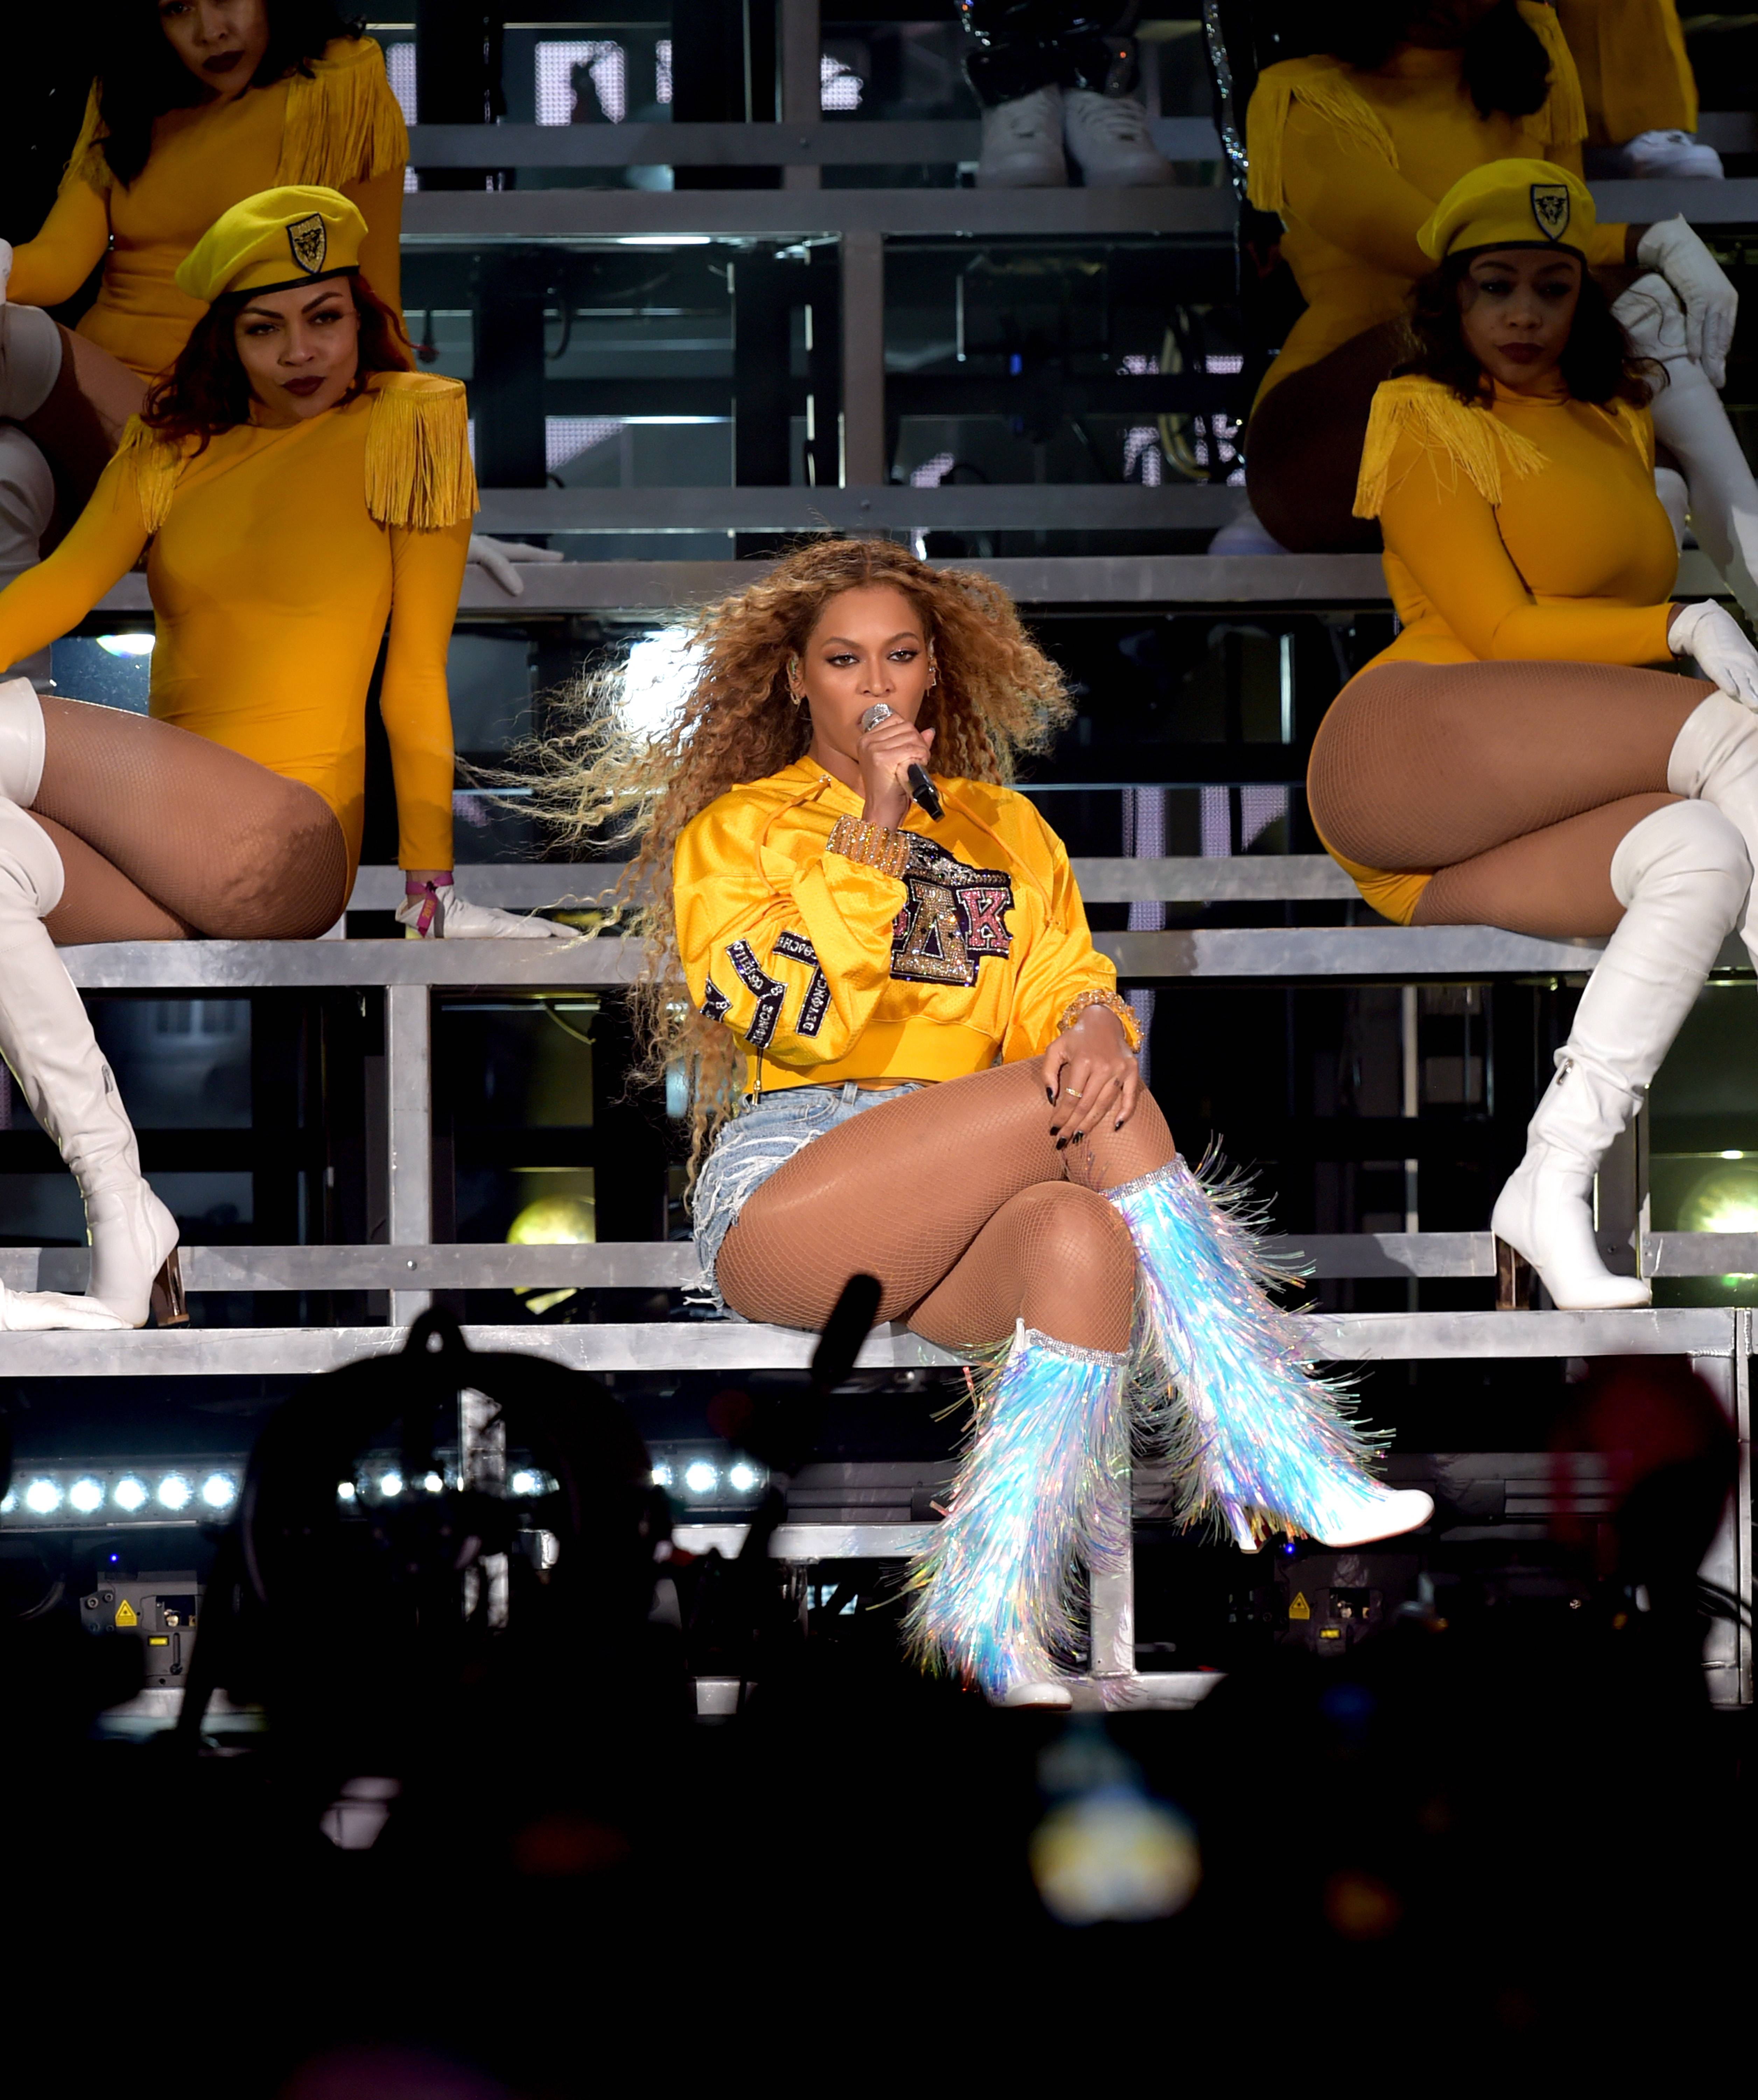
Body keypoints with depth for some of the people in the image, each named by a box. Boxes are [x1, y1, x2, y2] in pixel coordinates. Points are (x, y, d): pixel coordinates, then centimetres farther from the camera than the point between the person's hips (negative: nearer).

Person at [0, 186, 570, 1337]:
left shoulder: (409, 424, 6)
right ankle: (125, 1227, -29)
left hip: (292, 844, -5)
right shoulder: (170, 443, 19)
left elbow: (417, 659, 3)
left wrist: (431, 871, -1)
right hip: (166, 870, 5)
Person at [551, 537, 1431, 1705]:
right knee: (1105, 1116, -27)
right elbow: (785, 1019, -6)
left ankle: (995, 1626, -42)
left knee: (1084, 1236, -36)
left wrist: (1094, 1022, -14)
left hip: (957, 1219, 3)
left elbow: (1066, 983, 10)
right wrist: (869, 833, -9)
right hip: (784, 1198, -3)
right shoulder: (735, 829, 12)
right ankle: (1274, 1462, -32)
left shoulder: (1004, 830, 25)